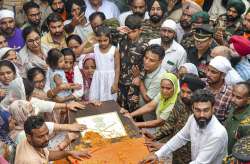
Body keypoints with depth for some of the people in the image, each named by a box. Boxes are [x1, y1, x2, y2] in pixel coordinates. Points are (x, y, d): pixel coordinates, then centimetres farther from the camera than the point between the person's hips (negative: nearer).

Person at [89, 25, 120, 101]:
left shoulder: (114, 50, -11)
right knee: (94, 102, 4)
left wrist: (115, 83, -9)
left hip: (110, 79, -3)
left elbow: (117, 68, -7)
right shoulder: (95, 48, -2)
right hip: (98, 78, 3)